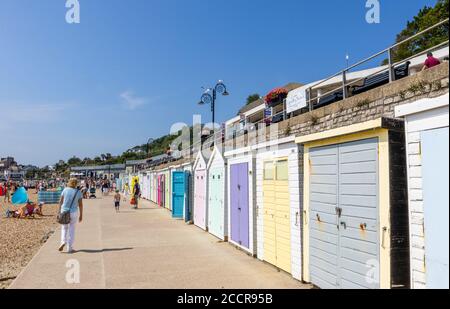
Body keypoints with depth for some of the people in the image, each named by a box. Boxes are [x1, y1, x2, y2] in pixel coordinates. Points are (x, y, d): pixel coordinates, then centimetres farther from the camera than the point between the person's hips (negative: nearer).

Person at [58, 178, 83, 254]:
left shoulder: (65, 190, -1)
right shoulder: (78, 192, -3)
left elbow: (61, 201, -1)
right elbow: (80, 205, -3)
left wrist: (59, 211, 8)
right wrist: (81, 215, 5)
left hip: (64, 211, 1)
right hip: (74, 212, -1)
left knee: (64, 227, 22)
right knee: (71, 229, 9)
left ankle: (63, 242, 1)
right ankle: (69, 248, 12)